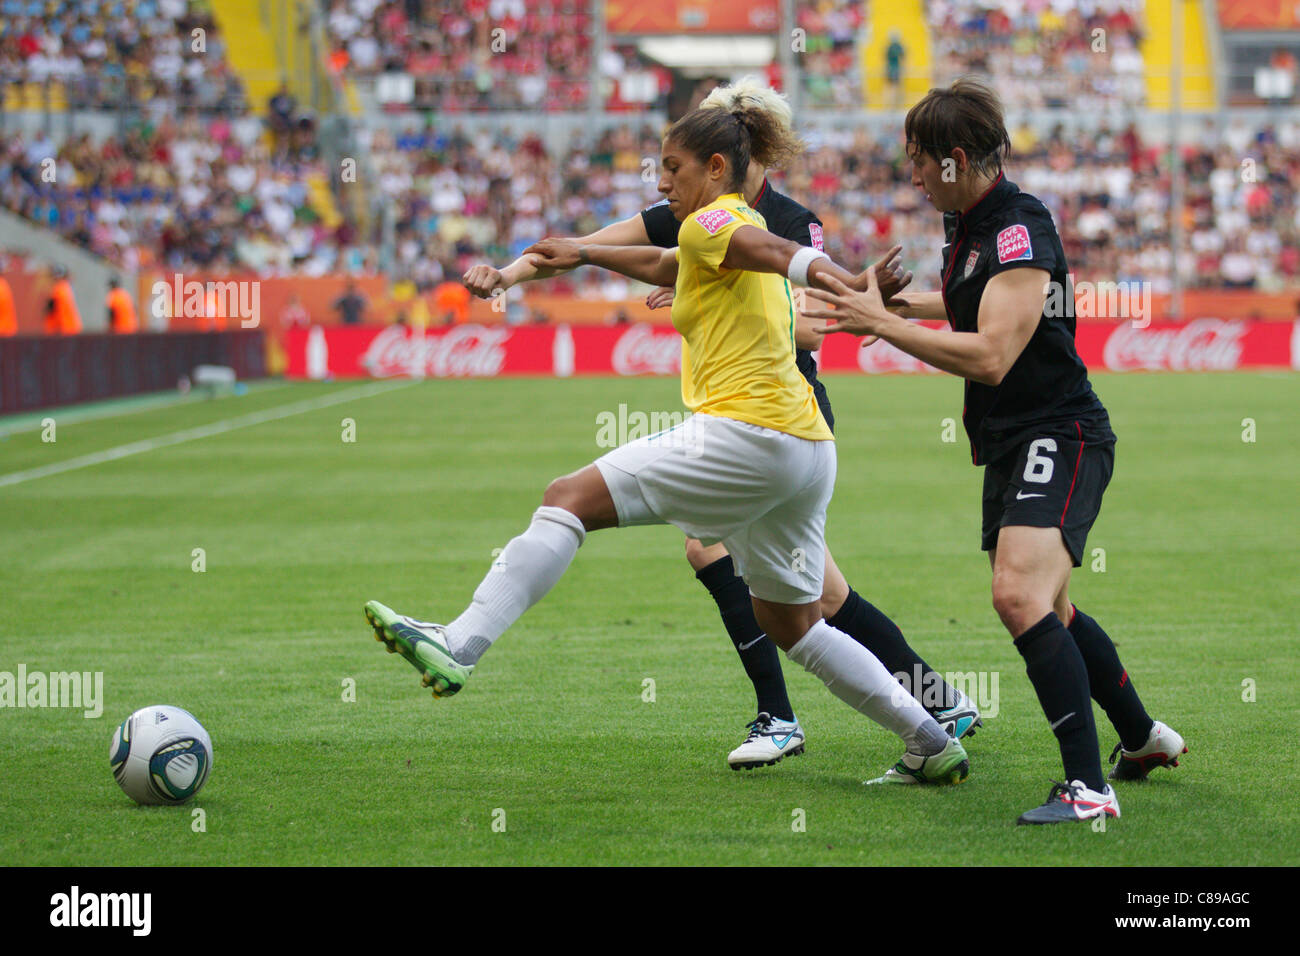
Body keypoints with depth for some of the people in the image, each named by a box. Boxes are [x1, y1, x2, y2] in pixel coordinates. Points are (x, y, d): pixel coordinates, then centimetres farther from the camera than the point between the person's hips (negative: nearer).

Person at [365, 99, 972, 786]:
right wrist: (588, 254, 54)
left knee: (570, 498, -10)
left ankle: (456, 648, -20)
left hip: (743, 433, -9)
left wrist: (843, 282, -39)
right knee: (789, 623, 18)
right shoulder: (739, 229, 26)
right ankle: (932, 746, 17)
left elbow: (777, 252, -22)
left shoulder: (713, 221, -2)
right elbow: (665, 266, 45)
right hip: (806, 449, 9)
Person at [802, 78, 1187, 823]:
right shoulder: (968, 223, 10)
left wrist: (882, 325, -24)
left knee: (1020, 594, -26)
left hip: (1060, 437, -10)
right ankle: (1144, 738, 40)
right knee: (1046, 611, 21)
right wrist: (895, 301, 32)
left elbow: (991, 356, -28)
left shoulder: (1020, 230, -19)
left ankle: (1089, 787, -27)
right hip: (1009, 445, 10)